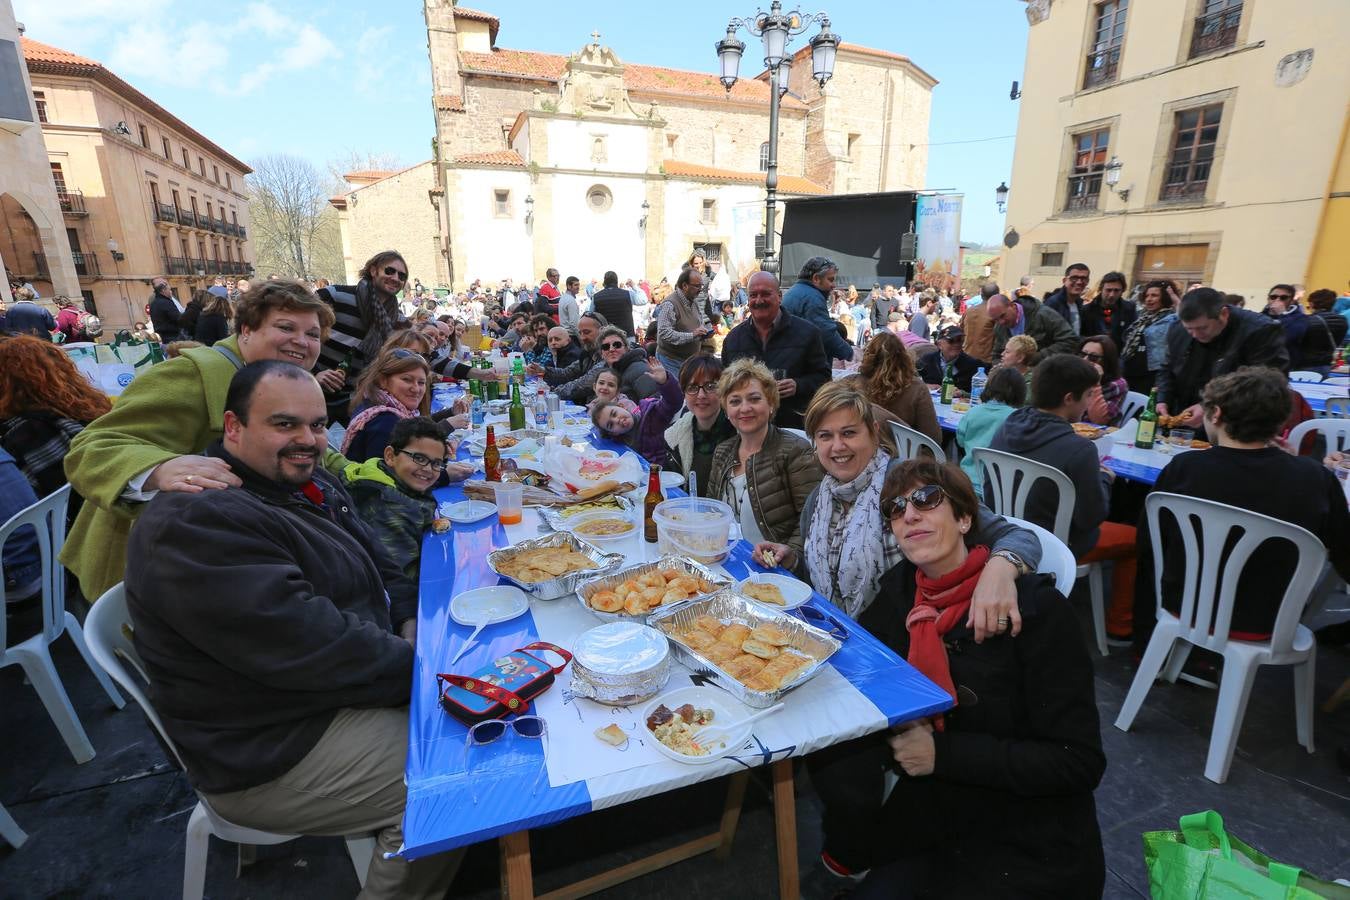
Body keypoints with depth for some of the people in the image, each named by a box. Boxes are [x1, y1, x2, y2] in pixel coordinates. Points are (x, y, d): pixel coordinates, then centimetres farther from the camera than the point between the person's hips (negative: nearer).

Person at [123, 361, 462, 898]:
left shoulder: (309, 485, 7)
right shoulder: (195, 521, -24)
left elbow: (381, 570, 14)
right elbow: (307, 646, -31)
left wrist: (410, 624, -6)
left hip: (335, 691, 10)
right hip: (270, 755, -9)